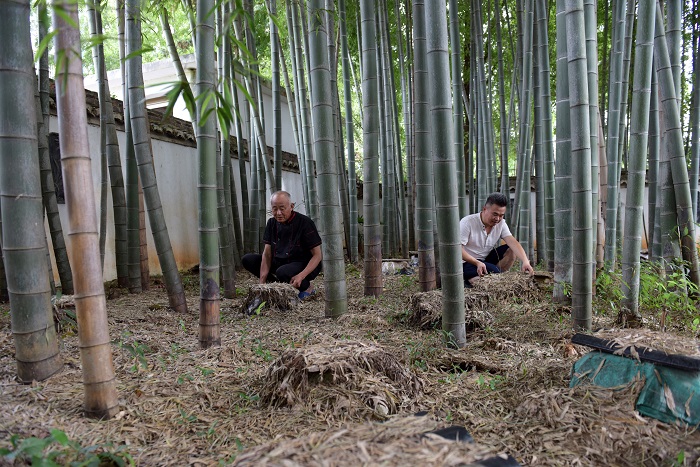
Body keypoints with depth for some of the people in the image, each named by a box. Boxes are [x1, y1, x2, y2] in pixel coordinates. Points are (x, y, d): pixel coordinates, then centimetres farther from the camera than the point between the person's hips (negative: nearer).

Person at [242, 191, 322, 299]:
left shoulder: (305, 223, -19)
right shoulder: (272, 223, -1)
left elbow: (317, 255, -19)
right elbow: (267, 253, -3)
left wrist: (301, 276, -34)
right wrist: (262, 282, -14)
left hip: (306, 265, -6)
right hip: (280, 262, 7)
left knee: (283, 272, -38)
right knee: (247, 260, -5)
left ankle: (308, 287, -6)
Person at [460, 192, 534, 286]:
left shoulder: (500, 223, -3)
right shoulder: (467, 223, -20)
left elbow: (513, 242, -15)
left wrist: (525, 261, -31)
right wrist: (477, 263, -32)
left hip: (486, 259, 7)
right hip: (467, 263, -7)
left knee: (511, 250, -9)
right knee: (494, 271, -30)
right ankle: (469, 281, -7)